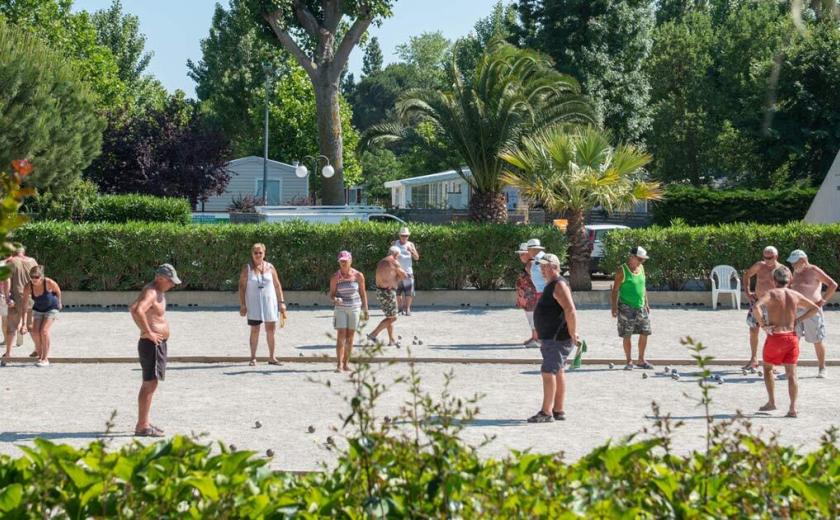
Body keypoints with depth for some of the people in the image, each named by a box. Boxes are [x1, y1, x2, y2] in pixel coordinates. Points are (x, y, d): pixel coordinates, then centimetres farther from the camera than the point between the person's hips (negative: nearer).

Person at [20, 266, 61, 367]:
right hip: (37, 309, 3)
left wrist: (59, 303, 11)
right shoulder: (28, 287, -21)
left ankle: (45, 359, -12)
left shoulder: (49, 283, -28)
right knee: (35, 332, -11)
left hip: (51, 309, -3)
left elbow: (58, 291, -7)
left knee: (44, 331, -19)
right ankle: (39, 356, 8)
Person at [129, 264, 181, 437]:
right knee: (150, 385, -10)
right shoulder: (150, 293, -17)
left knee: (149, 384, 15)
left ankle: (144, 423, 23)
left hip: (158, 344, 11)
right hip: (151, 344, -11)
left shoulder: (159, 292, 15)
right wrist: (149, 333, -29)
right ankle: (142, 426, -10)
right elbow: (137, 311, -37)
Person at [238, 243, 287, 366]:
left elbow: (277, 286, 9)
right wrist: (242, 305, -9)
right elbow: (242, 287, -3)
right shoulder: (247, 268, -1)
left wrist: (281, 302, 4)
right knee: (255, 330, 0)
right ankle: (253, 358, 6)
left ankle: (271, 357, 12)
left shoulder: (270, 267, 5)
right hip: (253, 304, -2)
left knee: (271, 330, 3)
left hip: (269, 302, 2)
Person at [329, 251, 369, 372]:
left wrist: (365, 310, 7)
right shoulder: (335, 277, -5)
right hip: (340, 309, -2)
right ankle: (339, 364, -12)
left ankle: (346, 363, 15)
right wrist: (335, 299, -22)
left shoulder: (358, 276, -2)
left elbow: (363, 293, 6)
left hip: (354, 308, 2)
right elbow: (331, 293, 1)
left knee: (350, 337, 5)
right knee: (341, 336, -10)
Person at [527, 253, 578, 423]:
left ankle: (546, 412, -13)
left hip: (558, 339, -11)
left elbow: (570, 310, -25)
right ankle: (558, 411, 18)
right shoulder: (551, 285, 17)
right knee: (558, 373, 13)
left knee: (548, 372, -13)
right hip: (551, 338, 11)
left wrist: (572, 333, -23)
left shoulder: (559, 285, -15)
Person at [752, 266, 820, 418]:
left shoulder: (770, 293, -5)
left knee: (768, 368, 19)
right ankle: (793, 408, -8)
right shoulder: (795, 295, 7)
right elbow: (815, 308, 12)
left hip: (775, 337, -3)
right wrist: (798, 320, 10)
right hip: (792, 337, 3)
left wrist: (763, 325, -14)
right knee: (791, 373, 1)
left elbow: (756, 307, -24)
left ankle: (771, 402, 17)